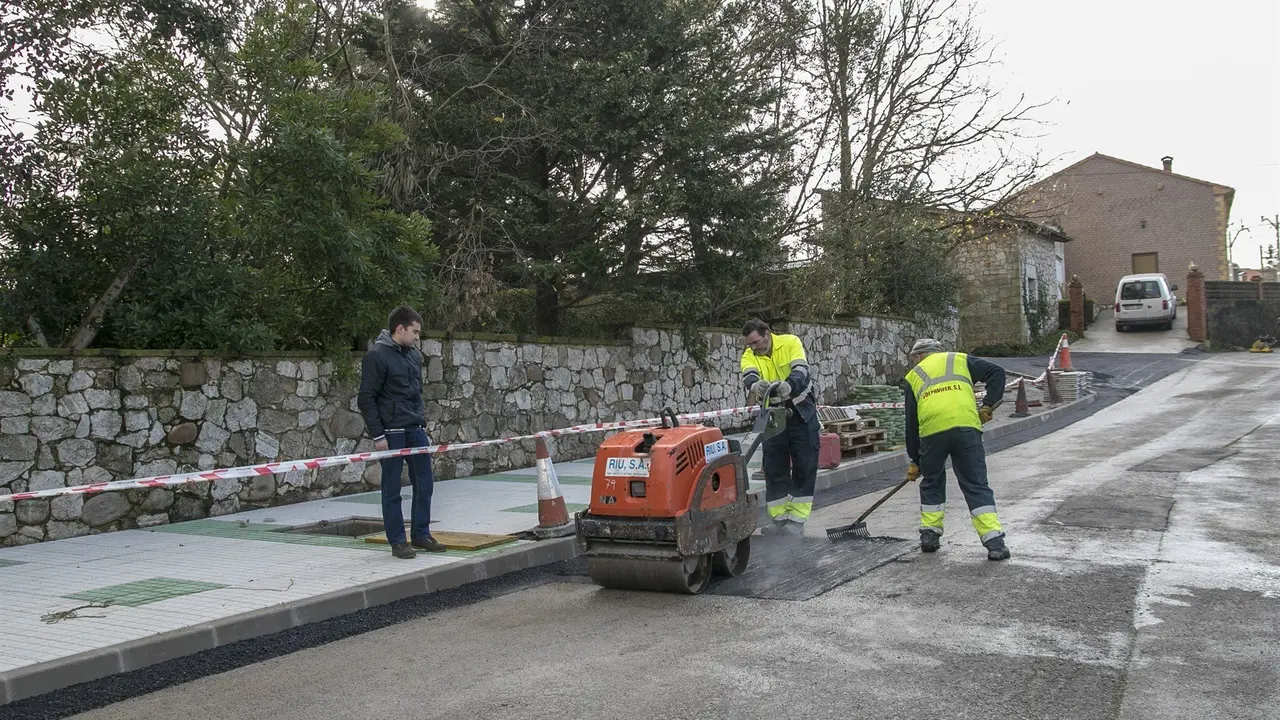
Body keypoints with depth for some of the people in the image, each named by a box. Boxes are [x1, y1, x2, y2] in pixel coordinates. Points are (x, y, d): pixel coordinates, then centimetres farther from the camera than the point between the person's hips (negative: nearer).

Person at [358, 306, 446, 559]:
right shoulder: (377, 356, -11)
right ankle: (397, 541, 11)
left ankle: (421, 534, 22)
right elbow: (366, 399, -12)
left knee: (424, 484, 10)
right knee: (392, 490, 2)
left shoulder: (413, 355, 13)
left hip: (416, 431, 7)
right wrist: (377, 435, -15)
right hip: (392, 433, -7)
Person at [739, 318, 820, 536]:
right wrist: (755, 385, -52)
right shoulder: (749, 356, -6)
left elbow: (801, 370, -27)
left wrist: (788, 385, -50)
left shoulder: (791, 343, -12)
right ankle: (780, 519, 12)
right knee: (774, 469, 3)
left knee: (804, 467, -2)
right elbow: (749, 376, -27)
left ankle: (797, 520, 4)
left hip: (801, 413, -3)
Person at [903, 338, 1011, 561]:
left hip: (931, 431, 0)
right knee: (976, 485, 5)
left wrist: (915, 461, 29)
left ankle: (929, 535, 25)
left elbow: (911, 422, 24)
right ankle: (994, 542, -1)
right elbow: (997, 372, 13)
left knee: (931, 483, 22)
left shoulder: (913, 376, 26)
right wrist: (987, 406, 13)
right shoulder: (960, 359, 26)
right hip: (966, 427, 0)